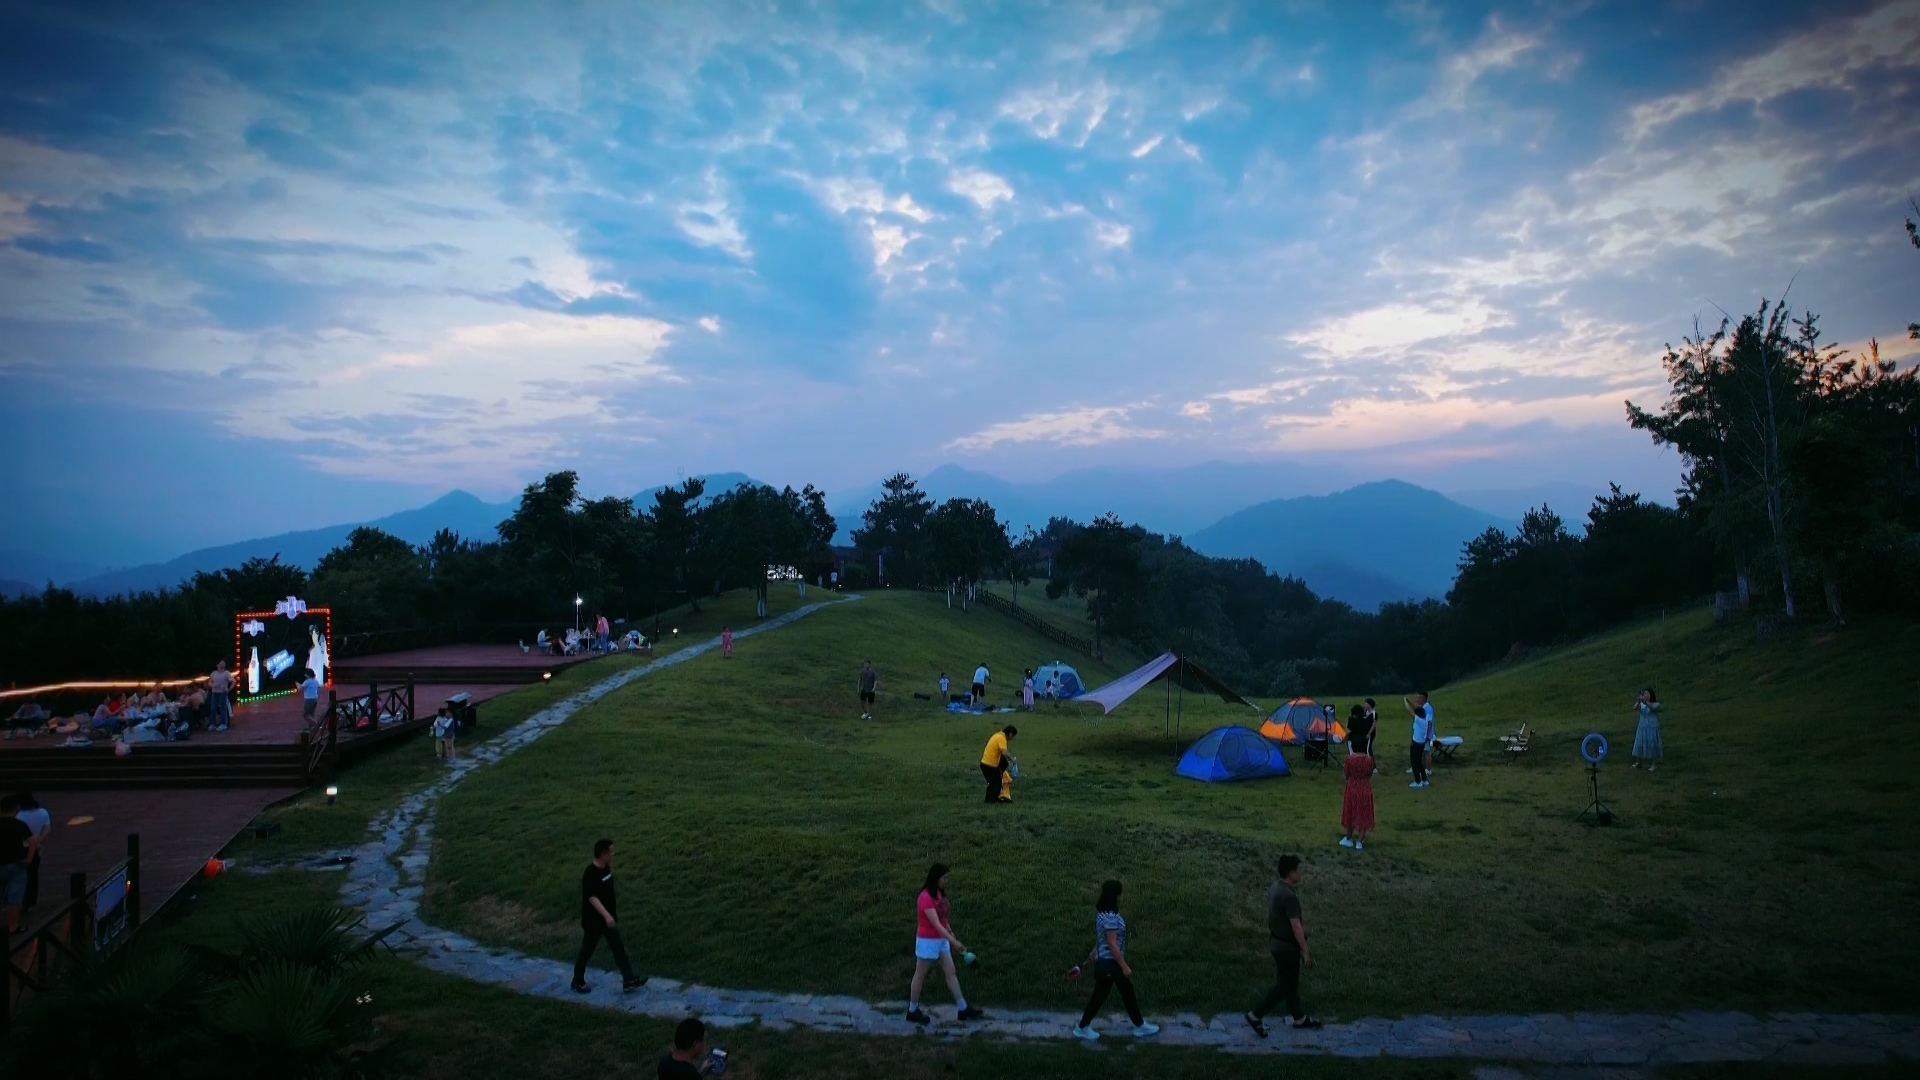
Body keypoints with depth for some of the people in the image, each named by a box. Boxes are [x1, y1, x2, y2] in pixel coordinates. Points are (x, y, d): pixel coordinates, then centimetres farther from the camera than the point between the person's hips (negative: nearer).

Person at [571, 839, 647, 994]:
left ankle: (629, 981, 11)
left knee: (619, 948, 8)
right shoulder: (590, 873, -25)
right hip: (593, 920, -8)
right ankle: (578, 983, 26)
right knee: (586, 951, 9)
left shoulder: (606, 868, 2)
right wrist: (607, 916, -34)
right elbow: (592, 897, -29)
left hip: (608, 918, 8)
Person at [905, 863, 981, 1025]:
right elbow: (936, 924, -29)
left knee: (951, 973, 9)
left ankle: (963, 1008, 14)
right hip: (927, 941, -9)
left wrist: (950, 934, 13)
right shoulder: (926, 897, -24)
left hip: (941, 939, 9)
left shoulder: (938, 894, 4)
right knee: (920, 975, 6)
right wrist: (953, 941, -32)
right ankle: (912, 1010, 19)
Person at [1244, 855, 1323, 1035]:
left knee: (1291, 982, 21)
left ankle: (1299, 1018, 35)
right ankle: (1256, 1015, 6)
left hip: (1277, 943, 9)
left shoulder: (1274, 889, 1)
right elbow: (1296, 927, -26)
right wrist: (1305, 951, -18)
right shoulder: (1289, 896, -28)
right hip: (1287, 947, -9)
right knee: (1284, 986, 3)